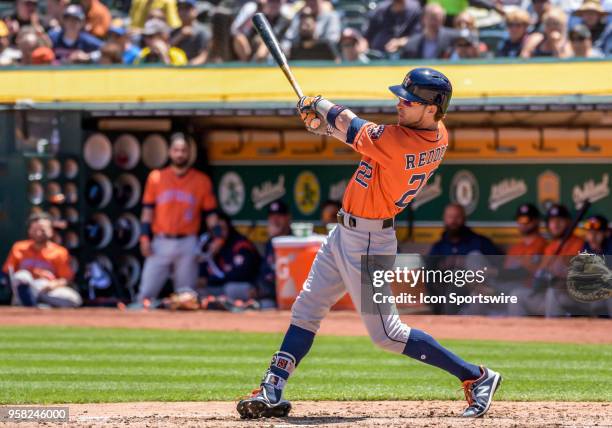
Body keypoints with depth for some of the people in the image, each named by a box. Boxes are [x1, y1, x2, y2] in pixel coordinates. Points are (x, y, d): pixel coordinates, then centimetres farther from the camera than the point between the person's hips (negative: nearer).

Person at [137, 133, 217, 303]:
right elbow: (148, 210, 9)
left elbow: (210, 213, 5)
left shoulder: (202, 180, 4)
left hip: (187, 244, -1)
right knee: (146, 292, -5)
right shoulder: (156, 177, 7)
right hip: (160, 244, 1)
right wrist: (145, 237, -1)